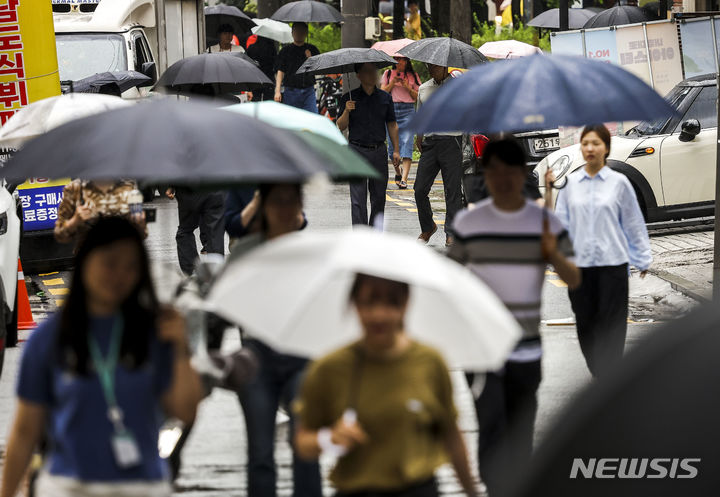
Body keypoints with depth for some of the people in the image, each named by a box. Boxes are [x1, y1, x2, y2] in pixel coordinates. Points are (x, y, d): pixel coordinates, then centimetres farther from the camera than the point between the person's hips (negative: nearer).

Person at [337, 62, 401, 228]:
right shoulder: (350, 98, 2)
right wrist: (346, 111, -18)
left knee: (379, 198, 7)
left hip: (379, 152, 3)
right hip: (357, 151, -3)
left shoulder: (385, 98, 9)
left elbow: (392, 125, 12)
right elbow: (341, 126, 1)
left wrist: (396, 150, 6)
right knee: (358, 199, -7)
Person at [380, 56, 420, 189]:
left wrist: (408, 88, -8)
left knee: (407, 143, -13)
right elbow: (382, 92, 6)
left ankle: (404, 179, -19)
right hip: (391, 110, 1)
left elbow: (418, 97, 8)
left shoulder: (413, 76, 12)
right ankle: (397, 172, 25)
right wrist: (392, 83, -8)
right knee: (392, 143, -1)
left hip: (408, 110, -1)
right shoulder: (388, 74, 14)